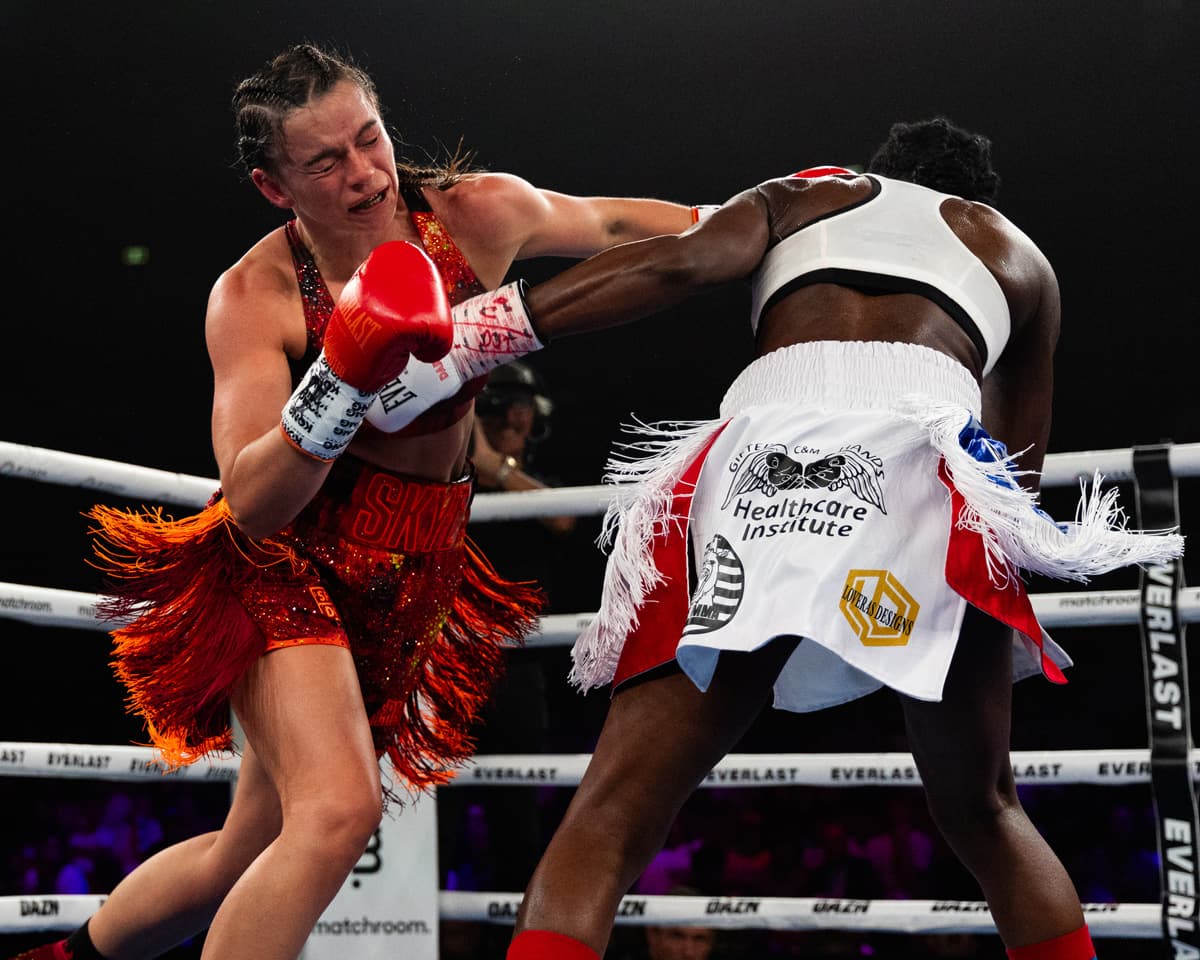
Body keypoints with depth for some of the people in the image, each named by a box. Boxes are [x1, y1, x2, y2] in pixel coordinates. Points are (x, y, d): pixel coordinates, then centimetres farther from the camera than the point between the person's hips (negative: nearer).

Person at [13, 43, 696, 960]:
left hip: (409, 587, 4)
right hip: (286, 567, -4)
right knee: (339, 810, -29)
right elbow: (250, 501, -24)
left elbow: (612, 223, 14)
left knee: (249, 859, 11)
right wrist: (347, 372, -37)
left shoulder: (479, 215, -6)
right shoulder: (254, 298, -15)